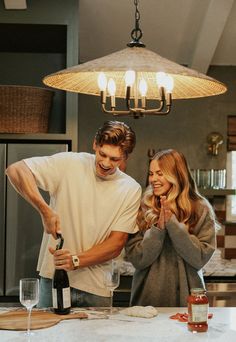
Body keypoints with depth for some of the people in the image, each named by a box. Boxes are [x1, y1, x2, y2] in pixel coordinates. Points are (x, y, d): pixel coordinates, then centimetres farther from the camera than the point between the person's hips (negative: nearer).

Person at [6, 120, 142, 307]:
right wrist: (45, 210, -25)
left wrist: (75, 261, -18)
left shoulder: (131, 190, -2)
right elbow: (15, 170, -14)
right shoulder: (69, 164, -8)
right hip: (53, 278, -1)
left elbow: (116, 243, -4)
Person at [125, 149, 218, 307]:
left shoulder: (200, 209, -4)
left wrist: (172, 223, -18)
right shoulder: (143, 209, -3)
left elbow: (200, 258, -13)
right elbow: (137, 259, -8)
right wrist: (159, 228, -20)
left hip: (185, 298, 0)